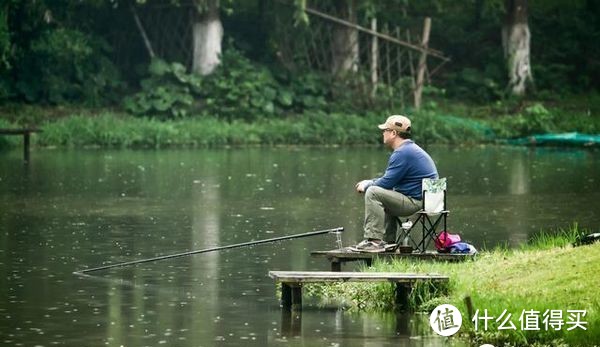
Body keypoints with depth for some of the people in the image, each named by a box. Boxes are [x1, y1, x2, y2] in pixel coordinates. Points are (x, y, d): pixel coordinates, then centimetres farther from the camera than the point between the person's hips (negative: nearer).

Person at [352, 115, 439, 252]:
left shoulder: (402, 153, -16)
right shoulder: (410, 148, 18)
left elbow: (387, 182, -16)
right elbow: (390, 179, 26)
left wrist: (367, 185, 1)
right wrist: (370, 182, 16)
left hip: (417, 202, -11)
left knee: (373, 193, -16)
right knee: (384, 196, 32)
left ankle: (374, 240, -19)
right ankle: (388, 240, 26)